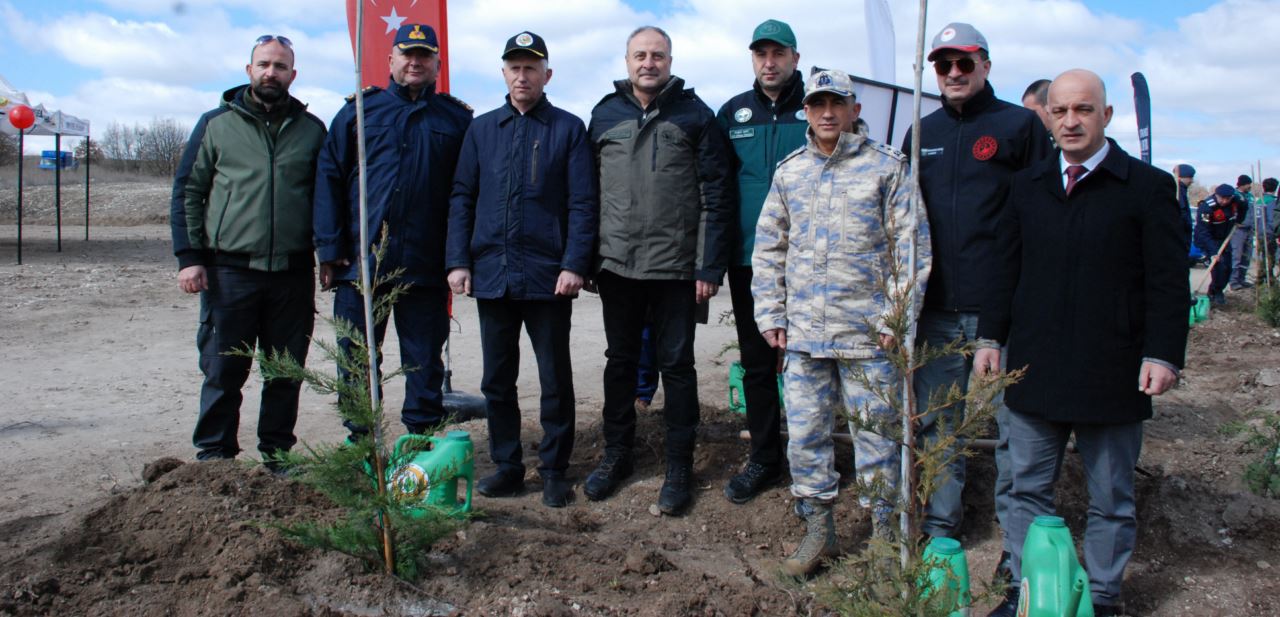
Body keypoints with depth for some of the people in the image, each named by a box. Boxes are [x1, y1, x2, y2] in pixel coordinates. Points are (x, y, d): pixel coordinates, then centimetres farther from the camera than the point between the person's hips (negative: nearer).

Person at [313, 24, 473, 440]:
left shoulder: (457, 120, 7)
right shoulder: (360, 111, 8)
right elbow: (328, 179, 5)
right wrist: (330, 248, -3)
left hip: (426, 266, -1)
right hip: (361, 261, 1)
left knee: (424, 359, 7)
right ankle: (358, 443, 22)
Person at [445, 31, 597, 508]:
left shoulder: (568, 129, 2)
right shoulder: (482, 129, 12)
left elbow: (582, 203, -3)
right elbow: (462, 198, 10)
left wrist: (574, 265, -13)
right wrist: (458, 261, 1)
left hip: (546, 276, -3)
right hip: (491, 272, 4)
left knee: (555, 378, 4)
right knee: (497, 379, 10)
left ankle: (554, 470, 16)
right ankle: (506, 466, 22)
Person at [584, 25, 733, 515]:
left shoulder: (694, 114, 0)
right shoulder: (605, 115, 8)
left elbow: (715, 196, -3)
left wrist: (710, 268, -8)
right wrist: (588, 259, 5)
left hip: (676, 267, -3)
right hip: (617, 264, 3)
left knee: (676, 364, 5)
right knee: (620, 360, 13)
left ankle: (680, 466, 17)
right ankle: (616, 455, 28)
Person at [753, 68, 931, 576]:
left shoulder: (887, 166, 0)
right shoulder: (789, 171, 10)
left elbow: (912, 245, -2)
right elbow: (768, 248, 13)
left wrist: (897, 317, -8)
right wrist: (770, 314, 6)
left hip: (867, 331, -3)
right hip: (803, 332, 3)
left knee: (875, 430, 6)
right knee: (804, 432, 8)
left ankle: (884, 529, 22)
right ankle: (818, 527, 23)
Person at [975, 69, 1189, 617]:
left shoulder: (1148, 187, -3)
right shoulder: (1027, 186, 9)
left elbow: (1168, 282, -5)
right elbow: (1006, 270, 13)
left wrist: (1161, 355, -12)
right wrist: (991, 337, 8)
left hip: (1112, 376, -3)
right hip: (1034, 371, 3)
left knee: (1111, 500, 11)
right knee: (1027, 490, 11)